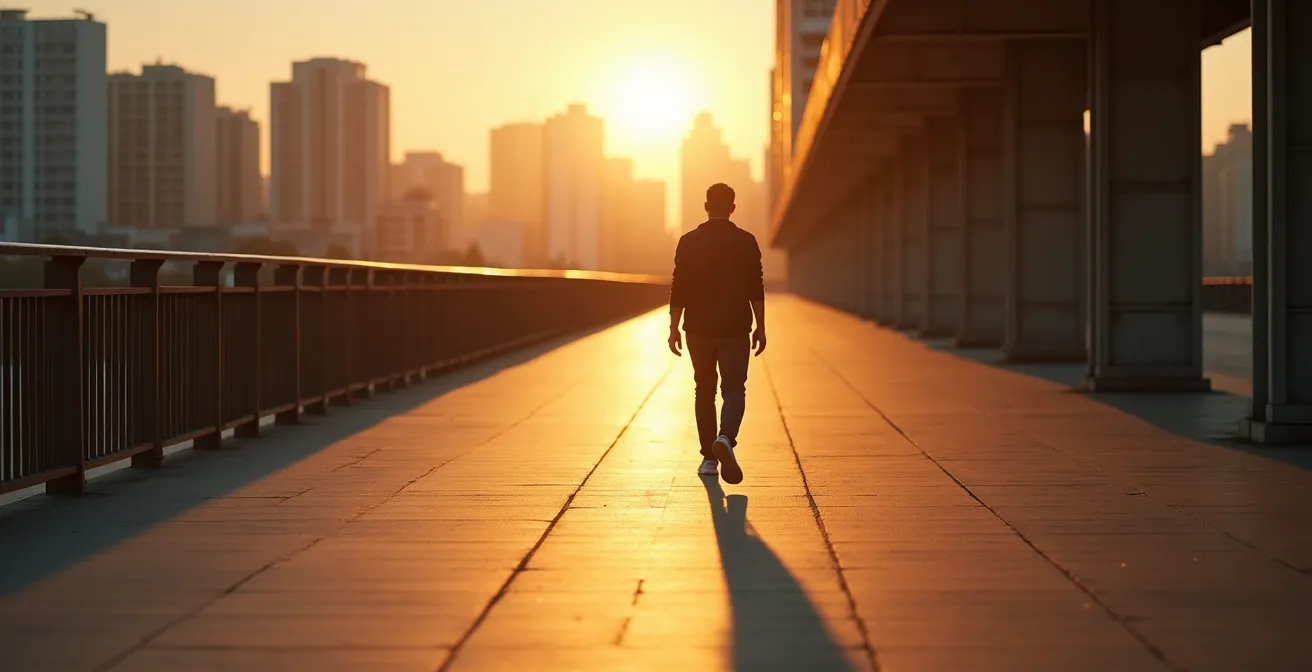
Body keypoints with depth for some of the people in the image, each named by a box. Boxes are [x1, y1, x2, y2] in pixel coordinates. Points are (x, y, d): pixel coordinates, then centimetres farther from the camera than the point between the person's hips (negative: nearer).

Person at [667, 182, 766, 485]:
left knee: (704, 391, 13)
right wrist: (760, 326, 5)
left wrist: (673, 328, 3)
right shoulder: (746, 242, -2)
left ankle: (709, 458, 13)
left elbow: (679, 289, -3)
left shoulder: (689, 242, -1)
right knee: (734, 389, 1)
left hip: (699, 329, 1)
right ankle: (725, 439, -27)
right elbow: (756, 289, -2)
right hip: (735, 329, -1)